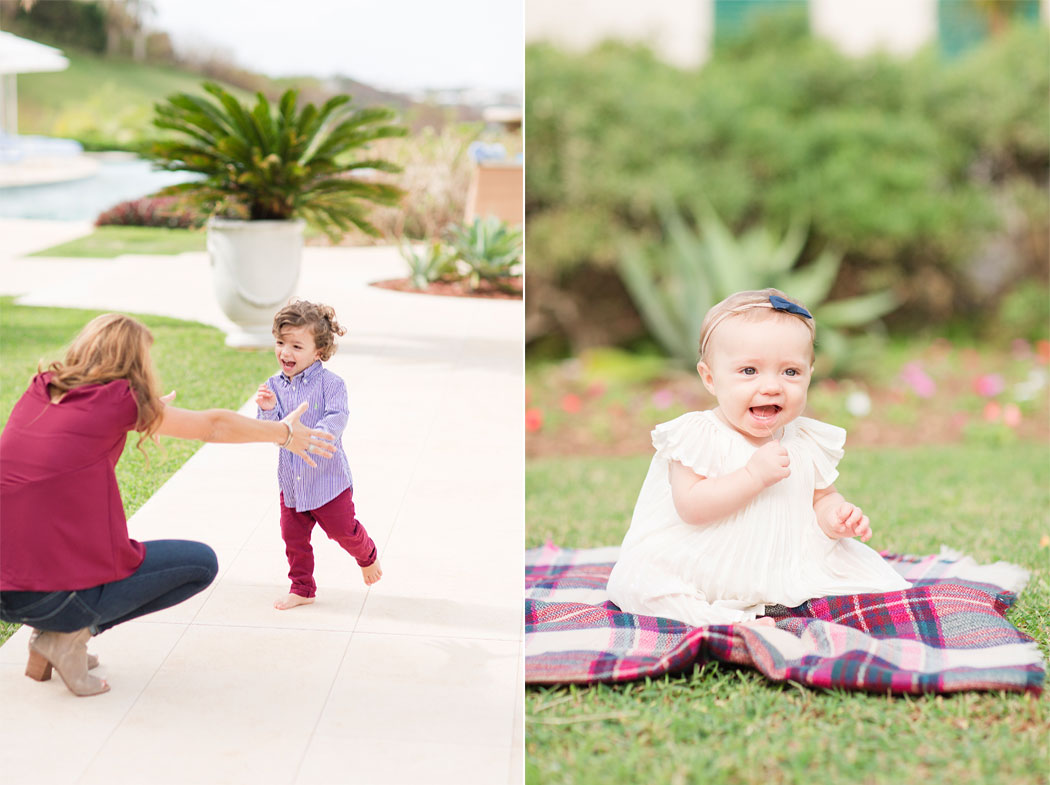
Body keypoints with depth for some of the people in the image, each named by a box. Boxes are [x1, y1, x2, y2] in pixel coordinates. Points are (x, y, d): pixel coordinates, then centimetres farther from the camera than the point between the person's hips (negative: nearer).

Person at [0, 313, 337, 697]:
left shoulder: (40, 390, 9)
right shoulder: (121, 402, -6)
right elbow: (213, 425, 8)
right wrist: (284, 432, 24)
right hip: (56, 594, -7)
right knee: (202, 563, 12)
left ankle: (46, 641, 17)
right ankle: (76, 632, 0)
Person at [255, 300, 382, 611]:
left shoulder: (330, 383, -14)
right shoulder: (274, 386, 1)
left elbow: (337, 419, -25)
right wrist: (268, 410, -22)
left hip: (327, 477, -5)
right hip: (291, 481, 5)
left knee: (342, 529, 5)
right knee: (293, 537, 8)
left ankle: (367, 556, 36)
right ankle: (302, 588, 25)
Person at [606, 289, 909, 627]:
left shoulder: (809, 443, 2)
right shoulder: (699, 436, -13)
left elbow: (822, 497, 16)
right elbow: (690, 507, -22)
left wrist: (836, 518, -9)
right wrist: (753, 476, -27)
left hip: (786, 570, 4)